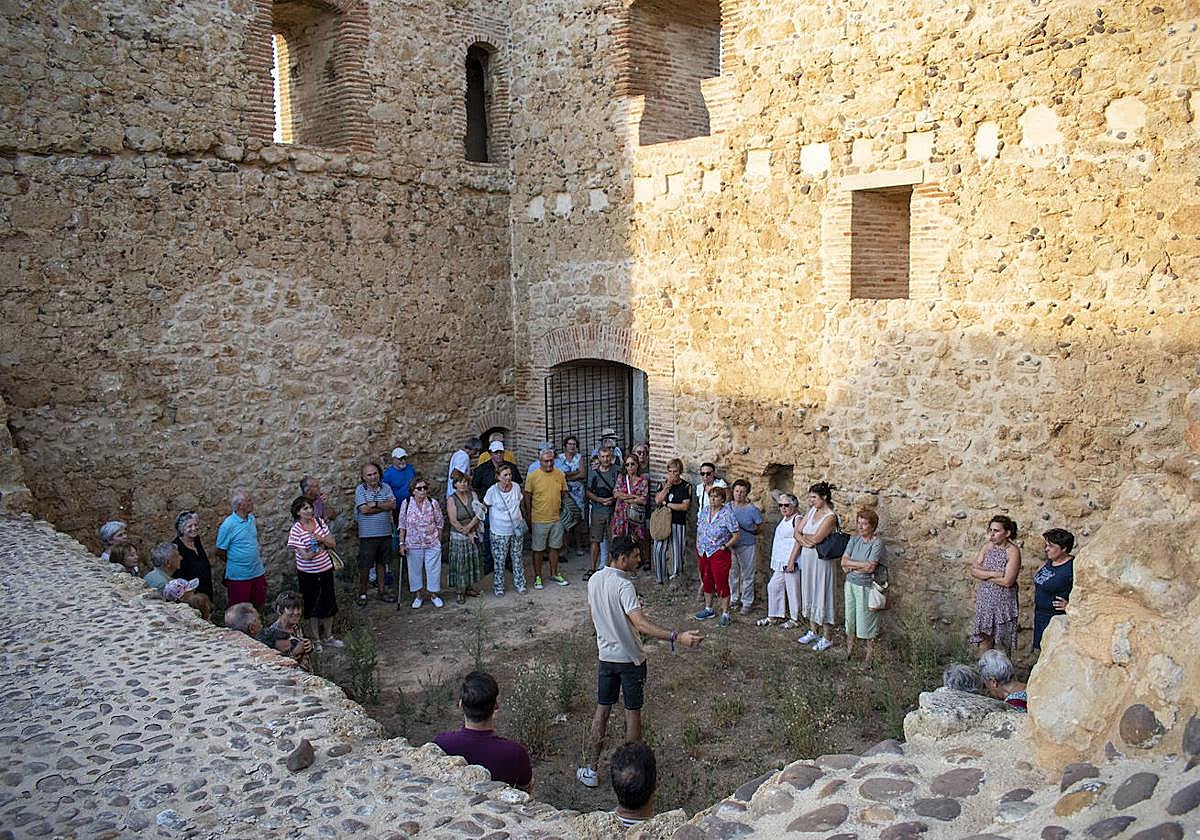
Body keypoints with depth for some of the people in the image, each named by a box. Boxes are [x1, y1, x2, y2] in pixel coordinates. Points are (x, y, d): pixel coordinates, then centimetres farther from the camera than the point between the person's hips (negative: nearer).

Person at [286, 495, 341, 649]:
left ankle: (328, 636, 30)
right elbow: (305, 556, -19)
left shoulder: (319, 522, -1)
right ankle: (316, 639, 23)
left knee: (329, 603, 13)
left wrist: (322, 539, -18)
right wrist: (322, 546, -26)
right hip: (308, 574, -5)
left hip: (326, 569, 5)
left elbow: (333, 544, 1)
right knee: (312, 606, 8)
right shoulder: (296, 530, -16)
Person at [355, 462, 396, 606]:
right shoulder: (360, 490, -7)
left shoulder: (386, 487, 4)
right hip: (368, 534, -3)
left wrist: (375, 504, -19)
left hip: (385, 533, 4)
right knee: (365, 566, 3)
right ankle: (362, 593, 16)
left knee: (381, 563, 15)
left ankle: (381, 591, 25)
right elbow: (364, 509, -18)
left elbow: (393, 505, -8)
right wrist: (385, 505, -11)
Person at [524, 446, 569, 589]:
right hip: (539, 520, -3)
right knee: (538, 549, 7)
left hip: (556, 519, 3)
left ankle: (554, 574, 29)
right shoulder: (532, 476, -10)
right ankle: (537, 577, 19)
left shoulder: (560, 474, -1)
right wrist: (529, 518, -2)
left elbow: (563, 493, 13)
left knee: (554, 547, 14)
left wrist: (559, 506, 6)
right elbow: (527, 498, -3)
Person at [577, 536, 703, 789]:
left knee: (602, 709, 14)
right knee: (632, 711, 9)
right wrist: (677, 638, -41)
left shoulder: (594, 580, 0)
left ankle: (591, 769, 19)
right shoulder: (624, 585, -25)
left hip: (606, 655, 6)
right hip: (630, 658, -6)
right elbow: (641, 624, -35)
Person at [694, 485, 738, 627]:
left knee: (721, 583, -2)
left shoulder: (727, 514, -13)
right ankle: (708, 609, 31)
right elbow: (699, 531, 16)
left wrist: (725, 546, -15)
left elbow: (737, 535, -12)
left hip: (719, 554, -6)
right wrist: (698, 547, 10)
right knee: (706, 581, 17)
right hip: (702, 553, 6)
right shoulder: (704, 511, 5)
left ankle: (725, 614, 8)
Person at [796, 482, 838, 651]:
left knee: (821, 596, 0)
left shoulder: (830, 517, -16)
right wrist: (804, 540, -15)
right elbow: (797, 532, 5)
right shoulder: (812, 511, 8)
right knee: (809, 594, 16)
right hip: (807, 559, 8)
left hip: (820, 561, -8)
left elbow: (815, 538, -24)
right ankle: (813, 631, 30)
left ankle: (827, 638, 10)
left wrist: (803, 535, -5)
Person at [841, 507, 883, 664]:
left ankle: (870, 653, 19)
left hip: (866, 586, -5)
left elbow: (870, 568, -21)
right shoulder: (854, 539, 3)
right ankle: (849, 649, 29)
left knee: (866, 620, 4)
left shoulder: (877, 543, -13)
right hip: (850, 584, 5)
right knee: (850, 617, 14)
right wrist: (863, 564, -16)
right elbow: (843, 561, -5)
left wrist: (851, 566, -9)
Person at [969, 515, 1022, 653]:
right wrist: (993, 574, -18)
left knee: (1003, 640, 5)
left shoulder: (1013, 551, -14)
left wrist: (984, 576, -12)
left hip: (1003, 601, -5)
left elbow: (1007, 581, -21)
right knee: (984, 636, 11)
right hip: (985, 599, 5)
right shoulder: (986, 547, 2)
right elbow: (973, 570, -4)